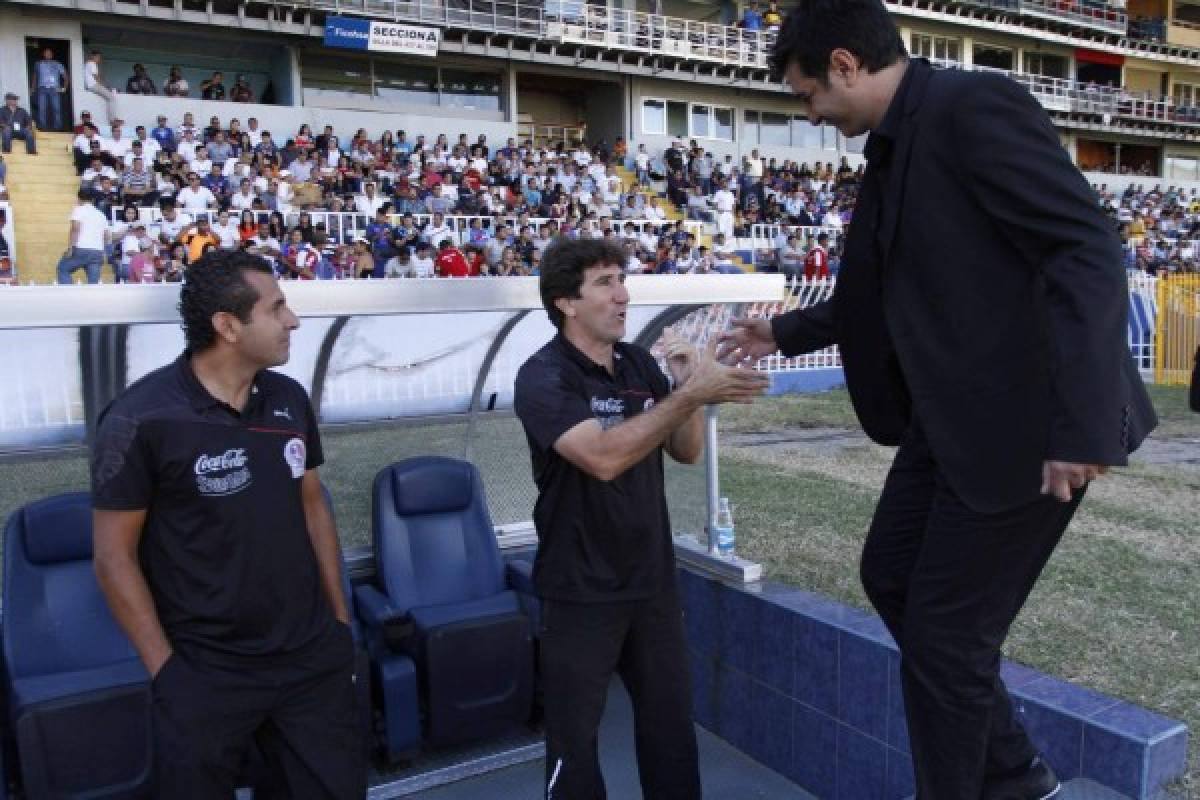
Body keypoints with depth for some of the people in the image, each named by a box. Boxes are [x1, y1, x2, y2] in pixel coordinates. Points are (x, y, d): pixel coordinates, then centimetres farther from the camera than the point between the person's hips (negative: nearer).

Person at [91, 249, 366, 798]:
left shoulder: (290, 398, 1)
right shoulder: (141, 418, -14)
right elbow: (114, 557, -9)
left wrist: (340, 618, 9)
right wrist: (166, 669, -8)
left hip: (313, 656, 5)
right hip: (204, 673, -4)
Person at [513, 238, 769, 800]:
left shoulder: (640, 363, 5)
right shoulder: (543, 377, -15)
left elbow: (687, 451, 7)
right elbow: (603, 457, -29)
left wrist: (688, 387, -10)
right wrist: (690, 395, -29)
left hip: (653, 579, 6)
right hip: (581, 591, -5)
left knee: (671, 724, 17)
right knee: (574, 738, 8)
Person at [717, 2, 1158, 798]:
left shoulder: (974, 104, -16)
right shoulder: (896, 149, 12)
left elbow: (1090, 252, -24)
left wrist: (1082, 423, -29)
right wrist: (786, 332, 28)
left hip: (1021, 421, -10)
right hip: (951, 418, 10)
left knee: (945, 631, 1)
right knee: (891, 573, 18)